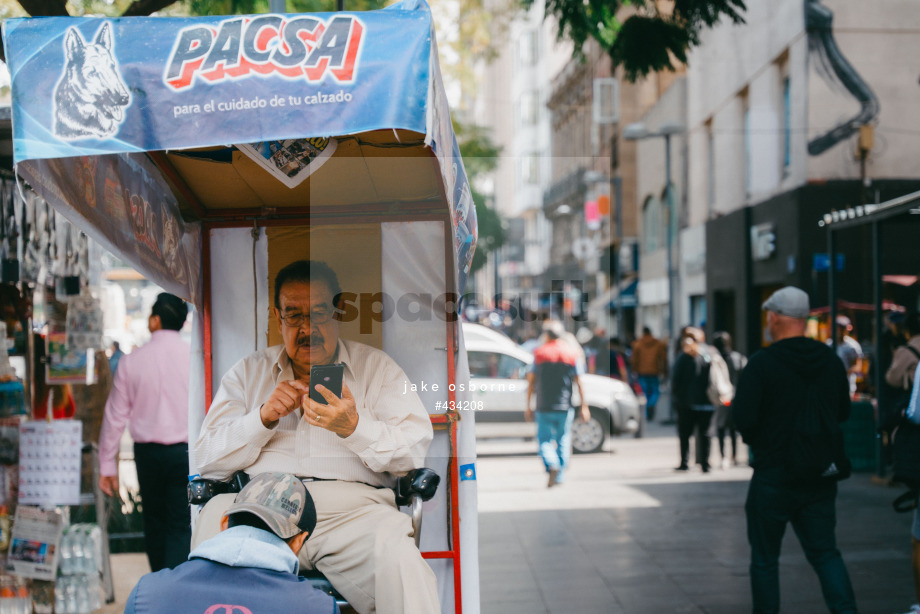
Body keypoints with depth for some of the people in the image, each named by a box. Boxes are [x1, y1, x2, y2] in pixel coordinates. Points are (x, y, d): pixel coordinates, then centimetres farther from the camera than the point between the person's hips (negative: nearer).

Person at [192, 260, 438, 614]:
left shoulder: (376, 367, 18)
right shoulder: (248, 373, 23)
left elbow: (416, 448, 5)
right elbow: (207, 460, 14)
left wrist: (354, 427, -13)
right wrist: (263, 418, -3)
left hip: (353, 506, -1)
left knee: (396, 553, -35)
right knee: (215, 514, -34)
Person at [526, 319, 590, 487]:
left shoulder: (539, 353, 0)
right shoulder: (571, 354, 3)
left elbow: (531, 381, -1)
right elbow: (578, 382, 1)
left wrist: (528, 406, 5)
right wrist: (584, 406, 4)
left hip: (544, 406, -1)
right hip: (565, 407, 1)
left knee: (545, 439, 3)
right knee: (563, 440, 12)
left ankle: (551, 465, -23)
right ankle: (560, 476, 13)